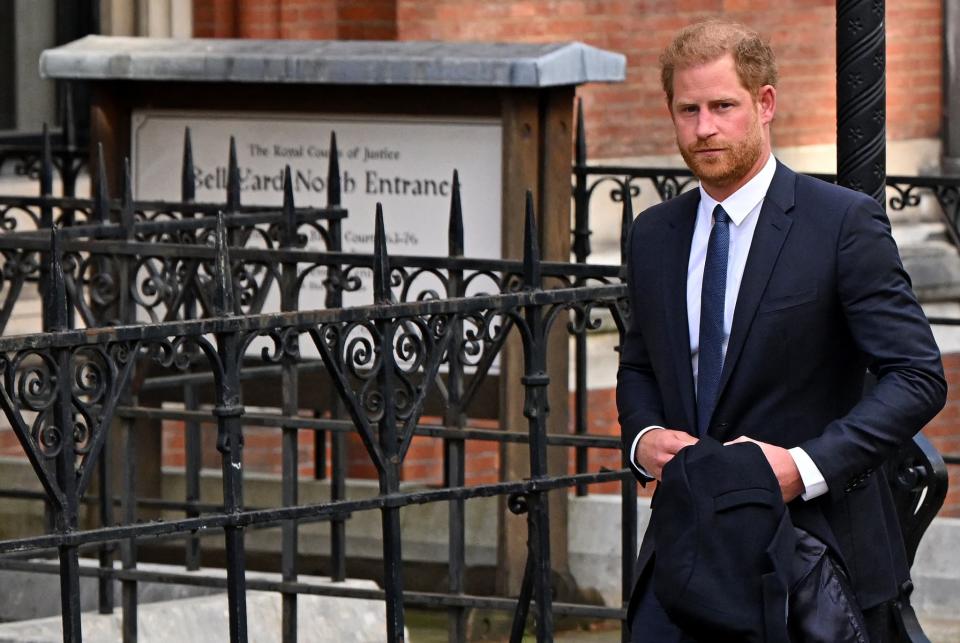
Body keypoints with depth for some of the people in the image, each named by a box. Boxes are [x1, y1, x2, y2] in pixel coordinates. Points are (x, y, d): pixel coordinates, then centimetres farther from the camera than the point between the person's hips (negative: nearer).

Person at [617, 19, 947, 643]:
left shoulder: (844, 222, -7)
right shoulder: (653, 235, 10)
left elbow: (919, 376, -11)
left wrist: (807, 466, -21)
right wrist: (643, 437, 0)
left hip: (818, 540, -4)